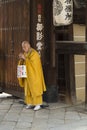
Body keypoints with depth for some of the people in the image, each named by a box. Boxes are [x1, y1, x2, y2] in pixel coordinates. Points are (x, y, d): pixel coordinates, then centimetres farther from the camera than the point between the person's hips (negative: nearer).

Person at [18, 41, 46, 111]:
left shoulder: (34, 54, -17)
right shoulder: (25, 54, 9)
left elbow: (33, 64, -25)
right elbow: (22, 64, 8)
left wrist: (25, 58, -26)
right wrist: (21, 59, -13)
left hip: (34, 74, -8)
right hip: (28, 75, 8)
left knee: (35, 89, -6)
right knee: (28, 89, 9)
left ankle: (38, 104, -1)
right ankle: (30, 103, 17)